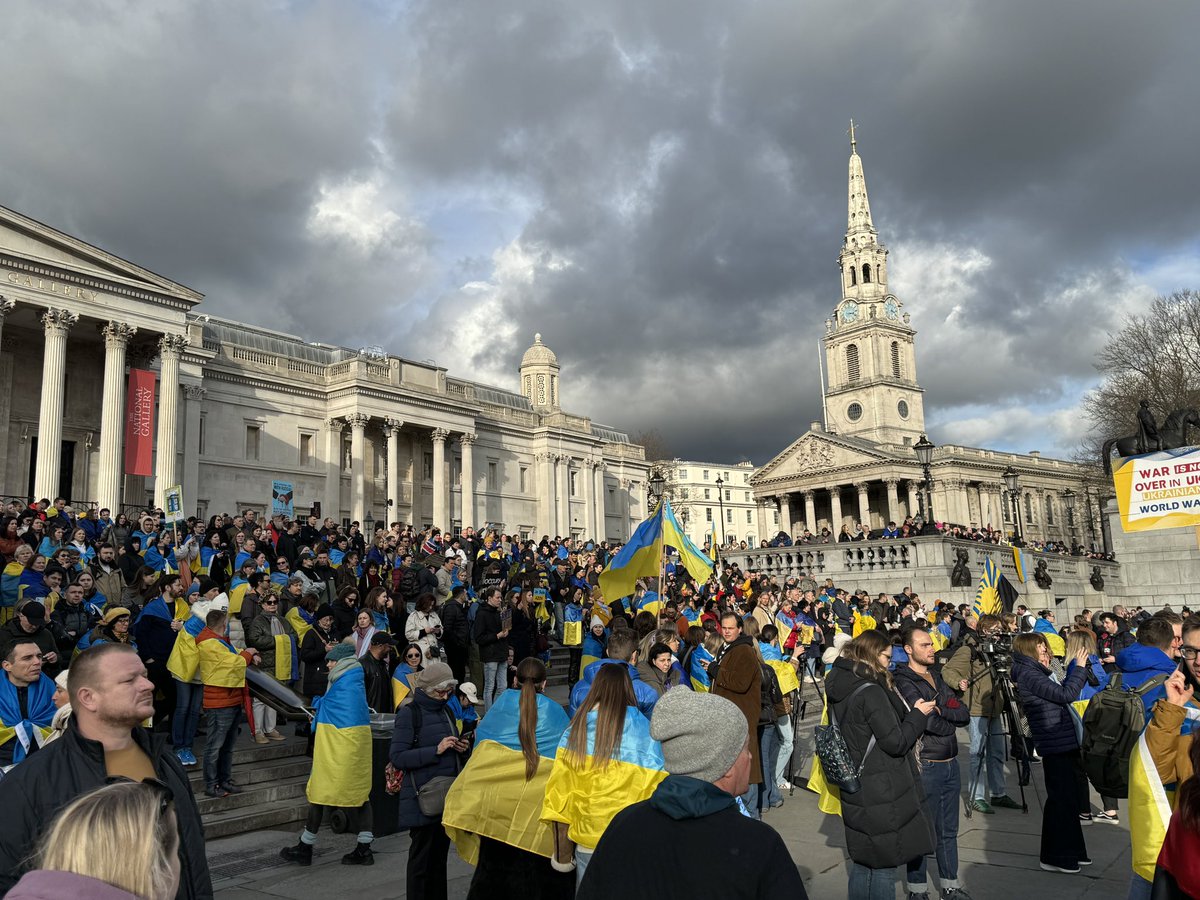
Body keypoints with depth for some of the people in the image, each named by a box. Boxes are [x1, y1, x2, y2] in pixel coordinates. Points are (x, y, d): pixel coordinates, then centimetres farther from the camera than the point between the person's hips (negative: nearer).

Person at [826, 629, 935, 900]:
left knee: (862, 861, 18)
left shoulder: (839, 688, 5)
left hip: (854, 789, 8)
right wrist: (918, 714, -4)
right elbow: (896, 743, -19)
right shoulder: (871, 692, -21)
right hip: (880, 793, -8)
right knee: (884, 866, 4)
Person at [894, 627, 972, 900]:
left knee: (949, 830, 16)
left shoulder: (936, 677, 12)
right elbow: (929, 722, -21)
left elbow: (964, 714, 4)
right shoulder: (903, 683, -13)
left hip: (950, 762, 7)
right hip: (926, 765, -7)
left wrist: (940, 710, -13)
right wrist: (952, 725, -4)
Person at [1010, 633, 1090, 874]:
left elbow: (1062, 694, 16)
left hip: (1066, 743, 10)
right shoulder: (1029, 675, -15)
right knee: (1061, 799, -2)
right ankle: (1054, 857, 10)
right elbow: (1066, 695, -19)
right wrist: (1080, 667, -11)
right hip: (1056, 746, -10)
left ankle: (1072, 852, 30)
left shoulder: (1036, 673, 16)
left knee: (1072, 797, 17)